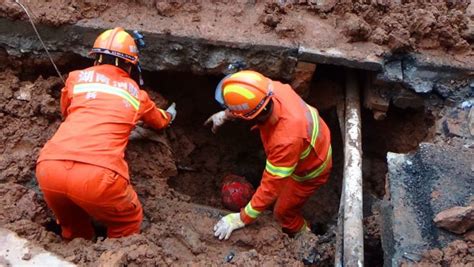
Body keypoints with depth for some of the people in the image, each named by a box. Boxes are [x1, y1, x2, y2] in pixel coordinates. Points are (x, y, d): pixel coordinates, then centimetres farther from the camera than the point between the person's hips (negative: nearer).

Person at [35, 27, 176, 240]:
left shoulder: (77, 77, 20)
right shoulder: (136, 93, 22)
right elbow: (158, 121, 45)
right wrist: (169, 116, 69)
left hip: (49, 167, 3)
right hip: (97, 173, -3)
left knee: (73, 227, 31)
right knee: (127, 223, 24)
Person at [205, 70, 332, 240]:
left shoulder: (285, 140, -48)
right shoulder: (274, 88, -30)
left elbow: (270, 186, -36)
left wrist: (242, 219, -27)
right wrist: (225, 115, -2)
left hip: (310, 171, -6)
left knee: (283, 212, 17)